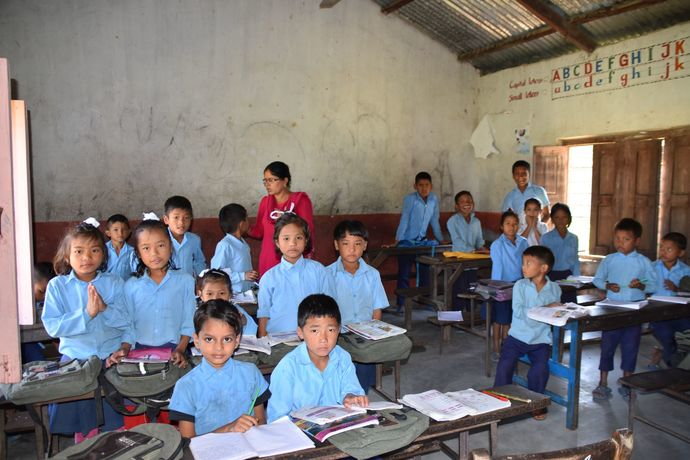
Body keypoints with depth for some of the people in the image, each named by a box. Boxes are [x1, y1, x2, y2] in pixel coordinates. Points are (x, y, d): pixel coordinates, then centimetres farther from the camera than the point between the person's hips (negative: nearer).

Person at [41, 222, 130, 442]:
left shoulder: (115, 283, -3)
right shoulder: (57, 285, -3)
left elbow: (127, 321, -8)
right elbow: (52, 326, -12)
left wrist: (105, 308, -24)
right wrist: (86, 313, -23)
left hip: (111, 358, 0)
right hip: (75, 359, 1)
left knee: (114, 427, 3)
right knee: (83, 428, 7)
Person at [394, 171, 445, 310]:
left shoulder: (434, 199, -1)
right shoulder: (410, 199, -15)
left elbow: (434, 221, 9)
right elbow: (404, 219, -18)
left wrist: (441, 239, 14)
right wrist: (397, 241, -22)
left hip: (422, 241, 5)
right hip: (407, 242, -5)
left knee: (425, 272, 10)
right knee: (404, 274, -1)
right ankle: (401, 304, 6)